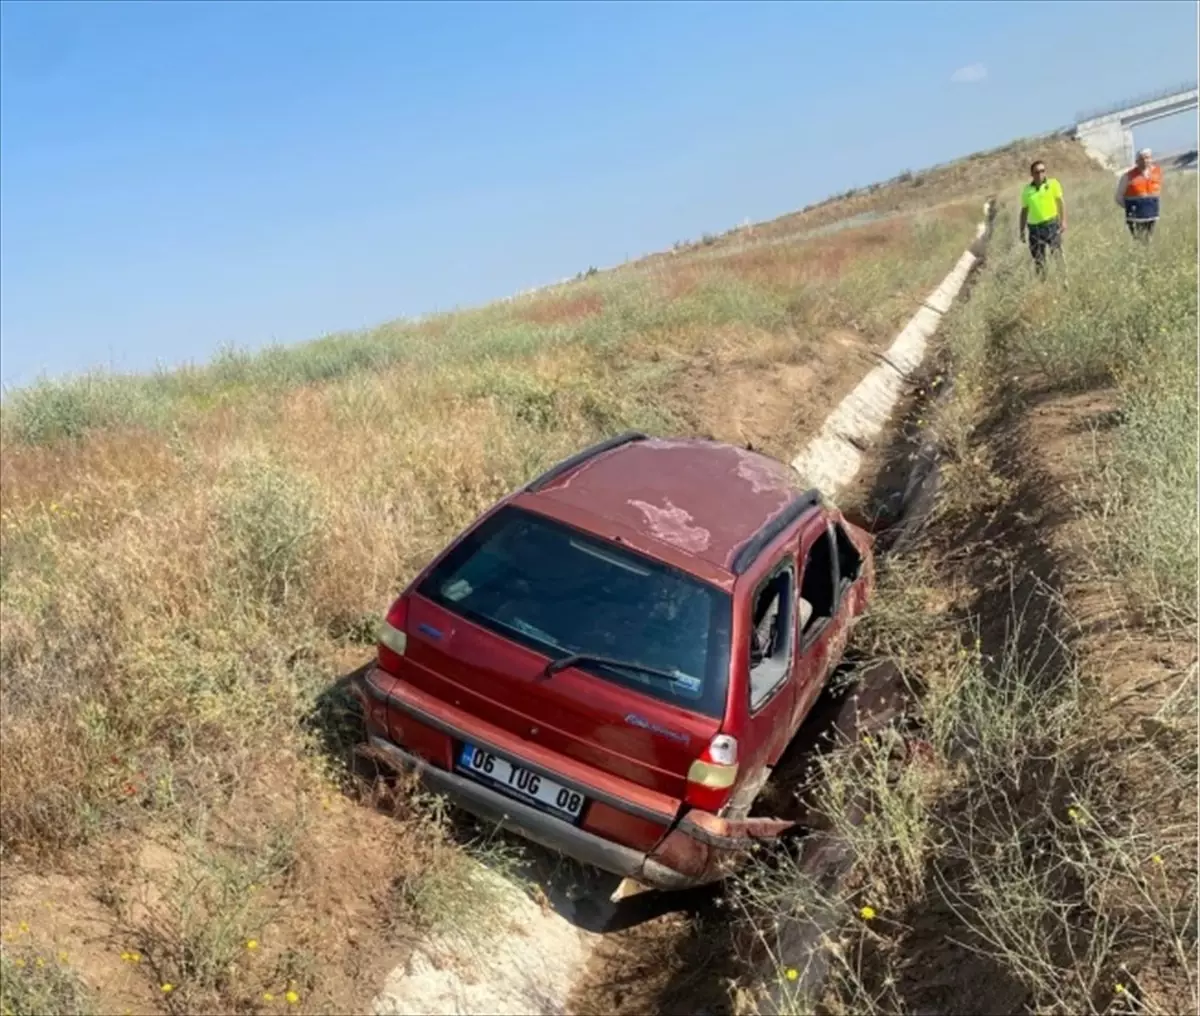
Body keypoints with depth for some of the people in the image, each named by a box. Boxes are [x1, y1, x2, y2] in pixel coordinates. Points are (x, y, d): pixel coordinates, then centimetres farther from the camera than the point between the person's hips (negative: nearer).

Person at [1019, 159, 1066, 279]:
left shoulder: (1053, 184, 3)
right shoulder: (1026, 190, 8)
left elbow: (1061, 203, 1)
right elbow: (1024, 211, 14)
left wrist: (1063, 221, -9)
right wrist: (1022, 231, 11)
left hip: (1051, 224, -2)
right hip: (1034, 228, 2)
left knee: (1057, 255, -7)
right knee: (1038, 260, 6)